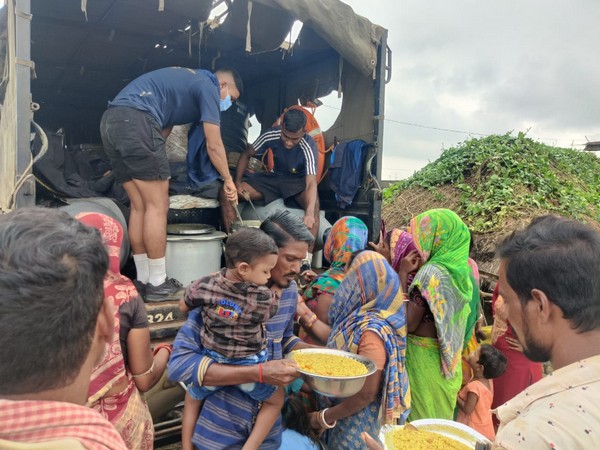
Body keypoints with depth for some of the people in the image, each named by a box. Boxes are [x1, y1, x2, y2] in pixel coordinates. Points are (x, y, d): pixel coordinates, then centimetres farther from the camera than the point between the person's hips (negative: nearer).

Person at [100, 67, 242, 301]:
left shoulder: (186, 80, 32)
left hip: (111, 121, 9)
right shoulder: (208, 86, 6)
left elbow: (163, 128, 32)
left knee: (140, 206, 10)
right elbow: (214, 145, 4)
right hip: (135, 121, -9)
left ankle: (143, 280, 15)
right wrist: (228, 180, 16)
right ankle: (157, 284, 2)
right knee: (157, 206, -3)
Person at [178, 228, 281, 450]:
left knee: (192, 399, 33)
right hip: (248, 366, -2)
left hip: (211, 362, 2)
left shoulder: (204, 286, -18)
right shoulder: (265, 297, -24)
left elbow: (184, 306, 3)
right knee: (275, 400, 26)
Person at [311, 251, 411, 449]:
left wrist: (324, 417, -14)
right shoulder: (361, 317, -4)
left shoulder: (372, 331, -29)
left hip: (357, 421, -7)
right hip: (348, 412, 7)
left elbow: (367, 394, -25)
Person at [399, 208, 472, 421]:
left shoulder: (431, 273, -22)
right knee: (440, 415, 21)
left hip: (424, 361, -8)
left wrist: (403, 275, -19)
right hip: (446, 362, 8)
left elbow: (408, 323, -23)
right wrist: (411, 273, 6)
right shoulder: (459, 270, 2)